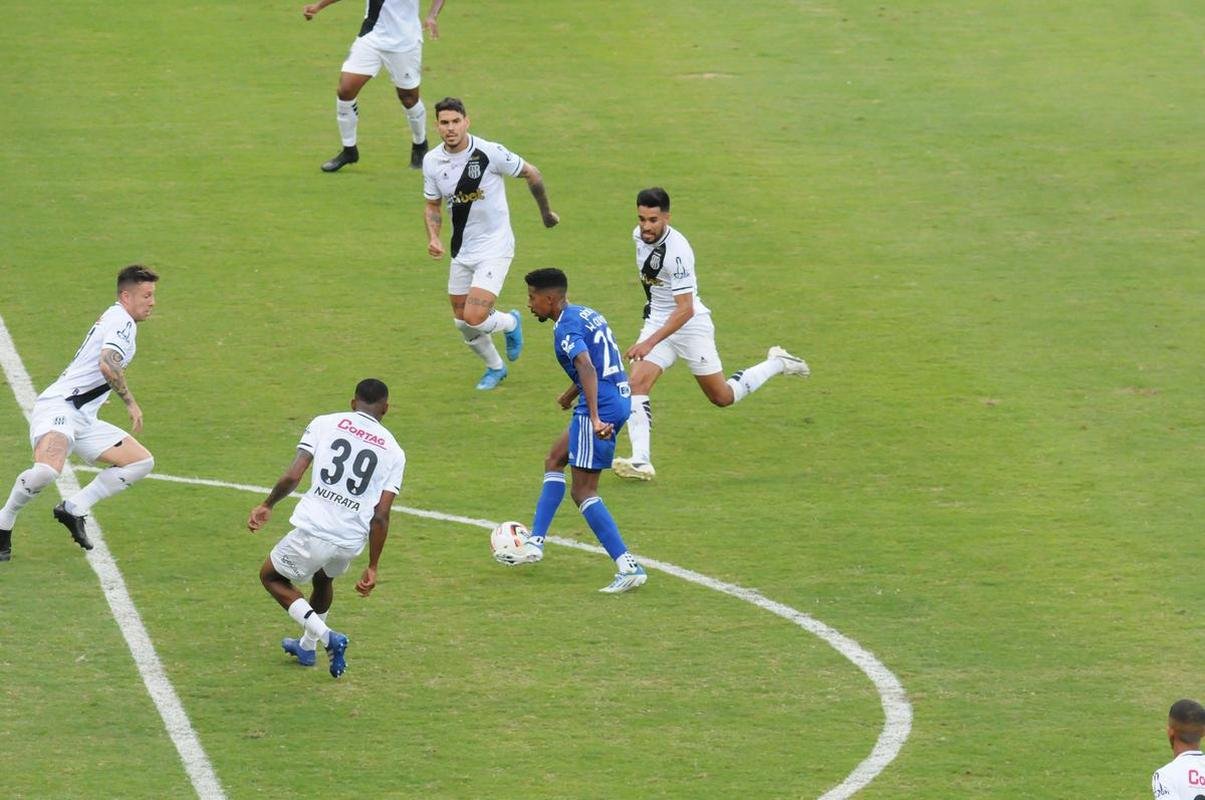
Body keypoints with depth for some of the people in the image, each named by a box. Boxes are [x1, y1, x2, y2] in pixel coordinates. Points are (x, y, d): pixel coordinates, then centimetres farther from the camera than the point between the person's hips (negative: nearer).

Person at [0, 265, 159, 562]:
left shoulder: (113, 319, 23)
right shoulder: (122, 320, -7)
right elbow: (107, 364, -23)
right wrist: (131, 403, -16)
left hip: (82, 419, 10)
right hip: (58, 407, -10)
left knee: (142, 462, 5)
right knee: (47, 469, -35)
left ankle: (73, 509, 3)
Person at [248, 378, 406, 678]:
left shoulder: (325, 423, 3)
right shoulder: (393, 451, 8)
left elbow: (292, 476, -5)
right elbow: (381, 515, 2)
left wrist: (267, 505, 13)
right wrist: (372, 568, 7)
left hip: (313, 530, -4)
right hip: (352, 540, 4)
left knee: (271, 576, 23)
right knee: (323, 579, 37)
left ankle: (326, 637, 5)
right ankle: (307, 647, 54)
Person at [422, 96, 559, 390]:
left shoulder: (489, 153, -19)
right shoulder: (432, 161, -4)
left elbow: (531, 173, -4)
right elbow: (432, 205, 11)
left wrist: (546, 212, 7)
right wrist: (433, 237, -7)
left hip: (495, 247, -6)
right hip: (461, 252, 6)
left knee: (474, 318, -17)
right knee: (462, 322, 10)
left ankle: (511, 323, 18)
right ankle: (495, 368, 37)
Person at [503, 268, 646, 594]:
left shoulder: (566, 328, -14)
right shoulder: (588, 315, 16)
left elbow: (587, 368, -29)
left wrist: (595, 417, -38)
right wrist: (571, 393, 48)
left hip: (601, 406, -10)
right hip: (620, 399, 10)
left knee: (583, 491, -6)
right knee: (555, 460, 25)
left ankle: (629, 568, -14)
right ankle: (535, 543, 26)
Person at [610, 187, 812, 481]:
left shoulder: (677, 250, -29)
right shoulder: (639, 236, -5)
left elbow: (685, 310, -32)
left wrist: (650, 343, -40)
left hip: (690, 324, -6)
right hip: (657, 321, 6)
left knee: (722, 397, 7)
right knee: (637, 383, -16)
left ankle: (776, 364, 29)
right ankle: (641, 461, -19)